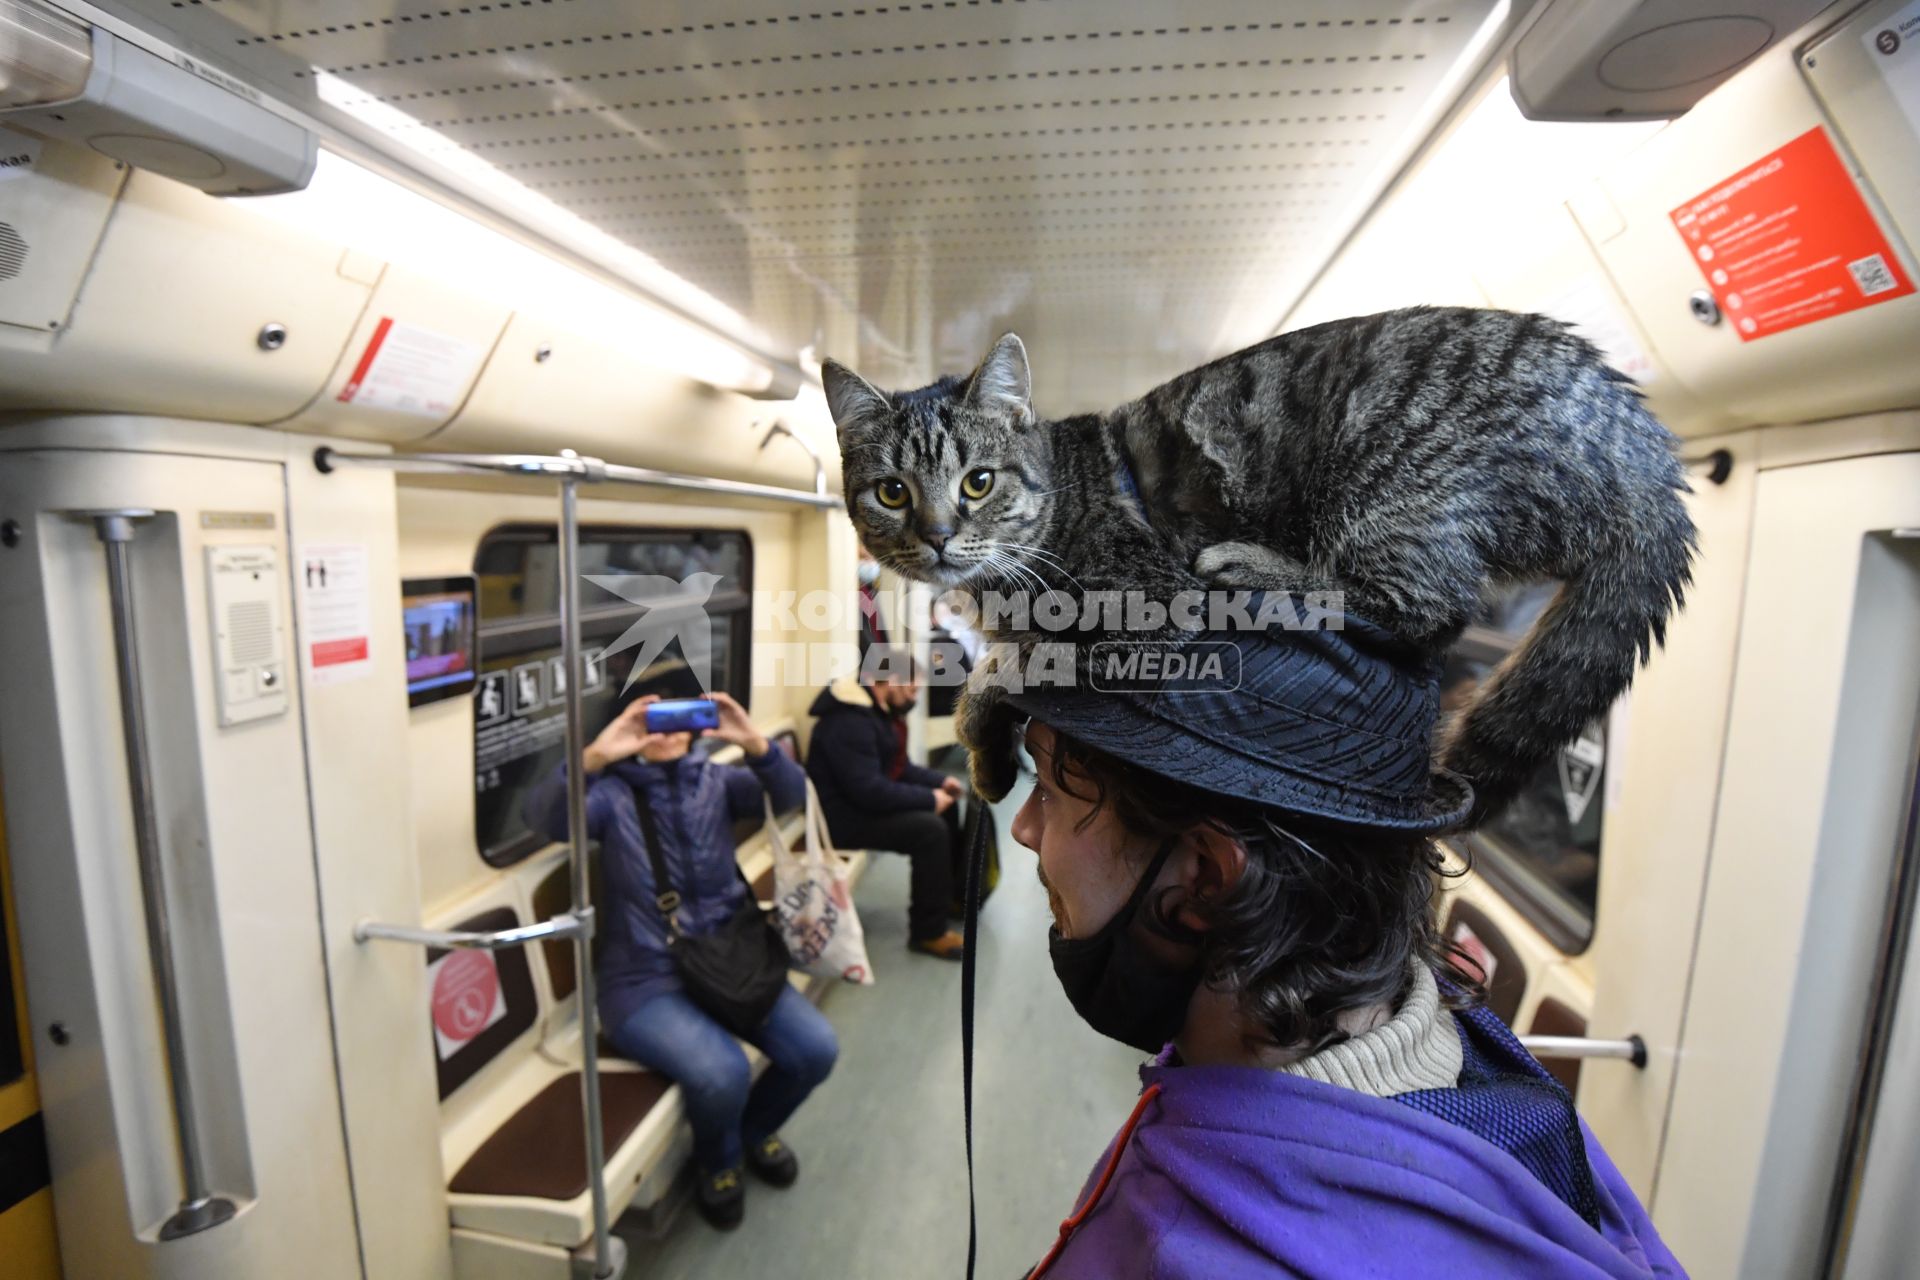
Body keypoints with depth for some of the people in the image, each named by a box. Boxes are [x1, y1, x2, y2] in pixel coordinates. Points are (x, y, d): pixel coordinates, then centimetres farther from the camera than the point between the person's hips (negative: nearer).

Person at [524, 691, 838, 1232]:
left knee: (816, 1047, -11)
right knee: (722, 1073, -27)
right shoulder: (613, 792, -3)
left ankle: (755, 1128, 24)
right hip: (644, 981, -3)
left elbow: (791, 795, -11)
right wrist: (594, 757, -39)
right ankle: (719, 1162, 12)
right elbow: (545, 816, -23)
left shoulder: (715, 781, 5)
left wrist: (755, 745, -28)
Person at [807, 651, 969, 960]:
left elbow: (899, 767, 17)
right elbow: (869, 791, -31)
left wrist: (939, 781, 1)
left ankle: (949, 894, 22)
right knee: (930, 829, -23)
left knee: (947, 806, 8)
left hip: (868, 800, 11)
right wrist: (928, 799, -22)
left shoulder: (881, 711, 8)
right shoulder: (848, 722, -25)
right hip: (844, 816, -11)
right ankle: (928, 932, -9)